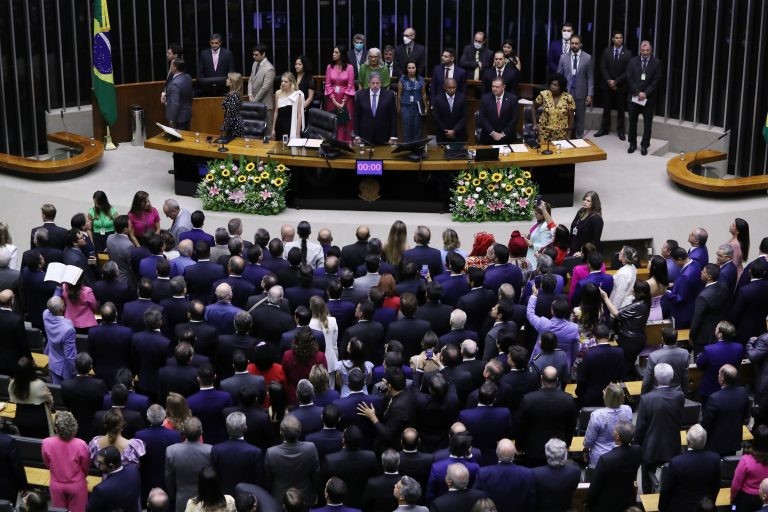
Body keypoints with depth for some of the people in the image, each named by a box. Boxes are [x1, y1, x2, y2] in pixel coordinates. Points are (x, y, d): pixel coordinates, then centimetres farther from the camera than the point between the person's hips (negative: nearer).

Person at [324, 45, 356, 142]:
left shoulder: (349, 67, -3)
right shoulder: (330, 67, 4)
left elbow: (350, 86, -4)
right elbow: (327, 85, 2)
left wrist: (343, 102, -9)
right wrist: (334, 101, -6)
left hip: (346, 98, -2)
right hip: (332, 99, 2)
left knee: (345, 124, -3)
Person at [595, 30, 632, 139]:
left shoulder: (627, 53, -2)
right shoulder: (607, 51, 4)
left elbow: (627, 71, -6)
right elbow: (603, 68, 0)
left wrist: (616, 82, -13)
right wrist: (609, 81, -12)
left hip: (621, 86, -2)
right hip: (607, 85, 2)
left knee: (620, 109, 5)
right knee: (606, 108, 8)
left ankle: (620, 130, 12)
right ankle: (604, 129, 17)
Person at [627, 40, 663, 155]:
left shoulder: (656, 63, -2)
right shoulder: (633, 61, 2)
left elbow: (656, 81, -6)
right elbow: (629, 79, -2)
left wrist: (645, 93, -14)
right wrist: (638, 93, -12)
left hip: (649, 98, -1)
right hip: (634, 97, 2)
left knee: (647, 123, 3)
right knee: (632, 122, 9)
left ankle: (644, 145, 13)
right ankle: (632, 144, 20)